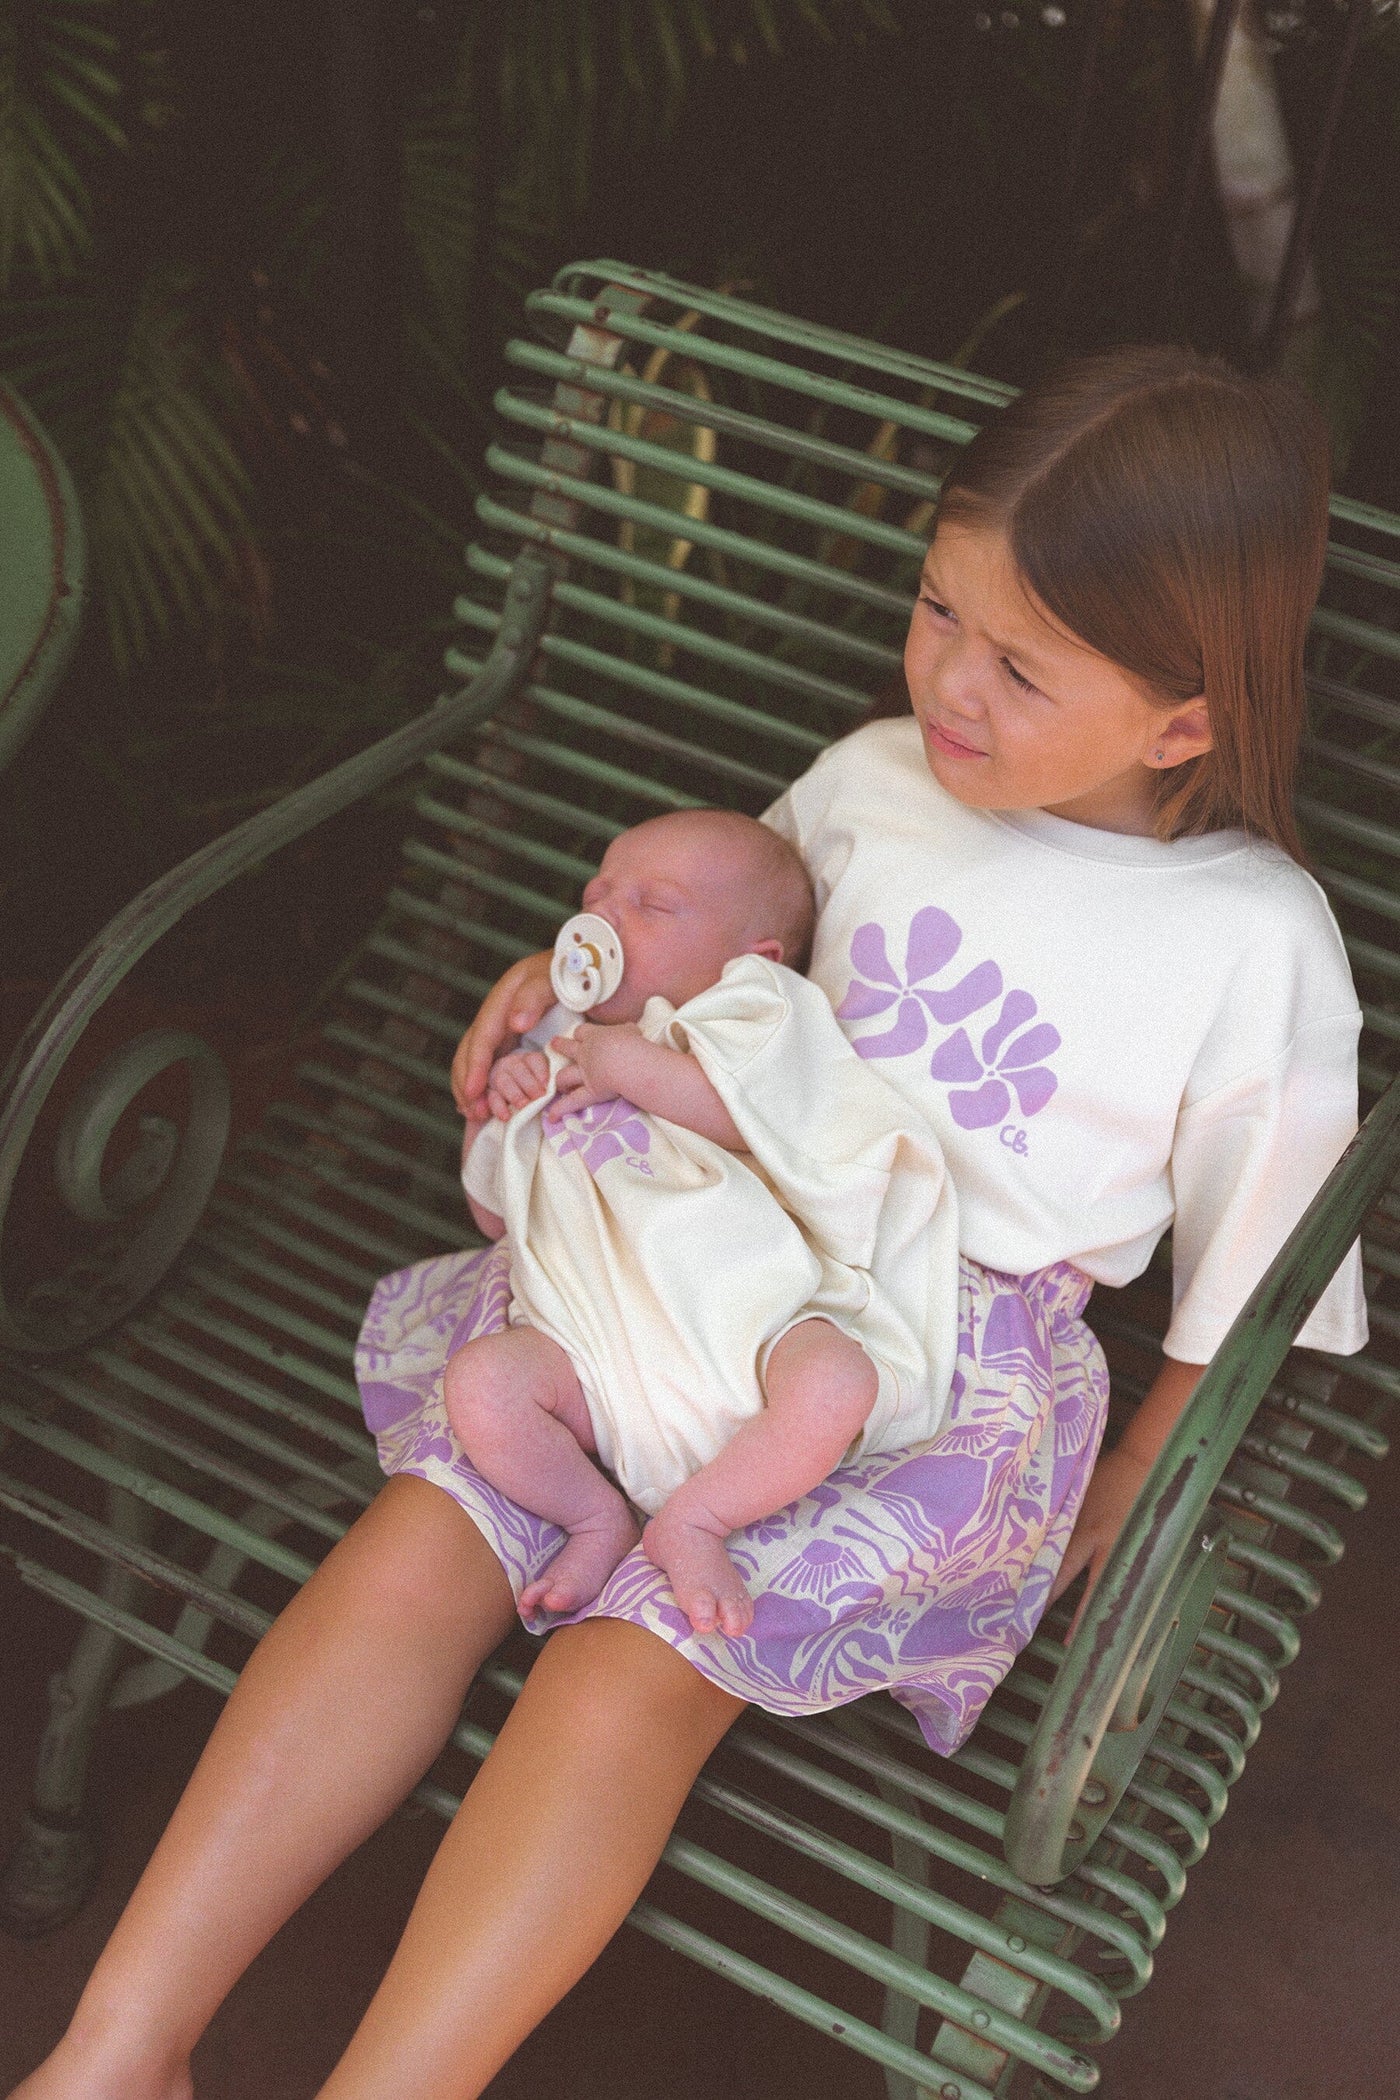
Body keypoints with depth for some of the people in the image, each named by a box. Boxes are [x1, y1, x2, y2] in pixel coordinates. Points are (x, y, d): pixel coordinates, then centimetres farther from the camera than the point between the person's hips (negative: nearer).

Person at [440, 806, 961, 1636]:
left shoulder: (747, 1015, 15)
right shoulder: (560, 1050, 30)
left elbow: (777, 1117, -8)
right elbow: (493, 1213, 33)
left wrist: (633, 1065, -7)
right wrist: (492, 1108, 13)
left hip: (751, 1323, -3)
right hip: (605, 1344, 3)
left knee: (836, 1381, -34)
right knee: (480, 1380, -27)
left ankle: (692, 1521, -13)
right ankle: (600, 1519, -4)